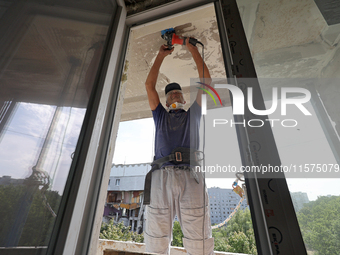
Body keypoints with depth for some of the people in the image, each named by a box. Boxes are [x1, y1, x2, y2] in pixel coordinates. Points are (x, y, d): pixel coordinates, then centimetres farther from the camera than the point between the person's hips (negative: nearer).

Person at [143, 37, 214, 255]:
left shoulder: (192, 115, 27)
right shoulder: (161, 116, 28)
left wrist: (193, 50, 29)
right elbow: (149, 85, 25)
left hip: (191, 178, 0)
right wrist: (161, 55, 32)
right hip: (161, 178, 1)